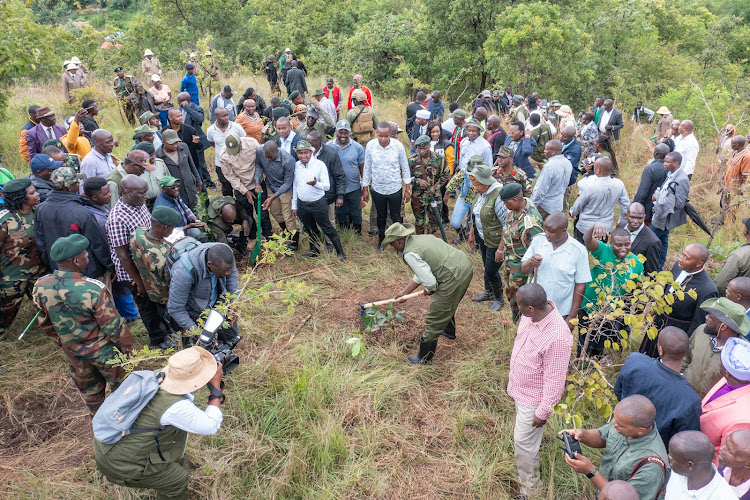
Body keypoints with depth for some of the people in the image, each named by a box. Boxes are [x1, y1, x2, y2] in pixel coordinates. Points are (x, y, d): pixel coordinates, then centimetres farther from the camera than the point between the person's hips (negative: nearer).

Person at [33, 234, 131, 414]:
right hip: (103, 350, -5)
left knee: (87, 387, 28)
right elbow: (113, 324, -24)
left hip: (72, 350, 6)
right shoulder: (93, 289, -35)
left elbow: (44, 323, -1)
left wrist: (61, 341, 17)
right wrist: (126, 344, -6)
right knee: (120, 385, 21)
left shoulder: (40, 287, -17)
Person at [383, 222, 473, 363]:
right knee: (448, 304, 37)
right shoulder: (421, 238, 14)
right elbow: (422, 271, 24)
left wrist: (430, 290, 5)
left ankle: (424, 358, 20)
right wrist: (405, 292, 29)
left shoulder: (410, 254, -15)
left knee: (434, 320, 5)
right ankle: (449, 332, 63)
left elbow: (429, 282, -19)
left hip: (454, 278, -10)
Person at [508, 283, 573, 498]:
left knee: (523, 442, 9)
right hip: (520, 388, 7)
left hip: (534, 397, -7)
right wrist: (513, 377, 19)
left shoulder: (557, 336, -38)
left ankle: (530, 489, 31)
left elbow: (554, 380, -28)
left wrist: (543, 412, -17)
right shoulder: (530, 315, -14)